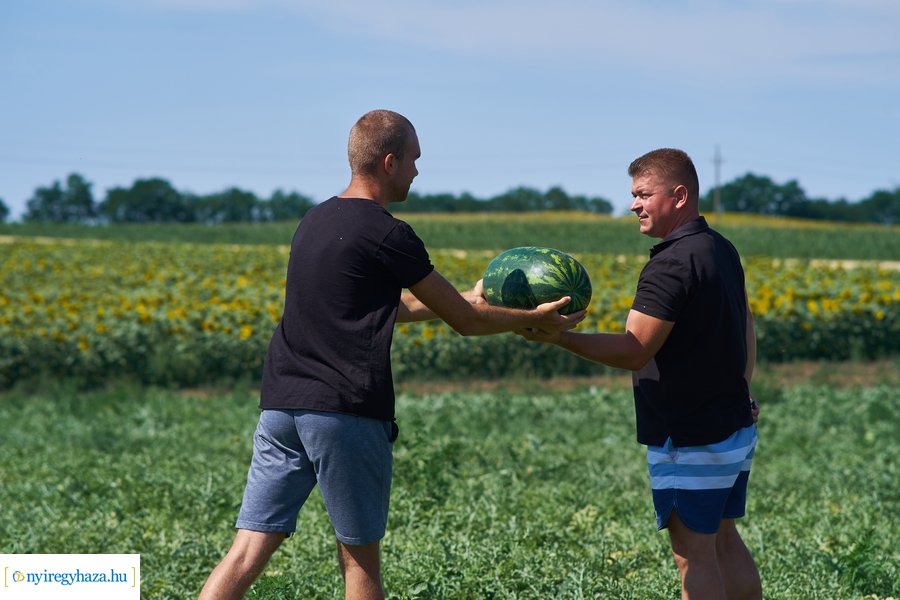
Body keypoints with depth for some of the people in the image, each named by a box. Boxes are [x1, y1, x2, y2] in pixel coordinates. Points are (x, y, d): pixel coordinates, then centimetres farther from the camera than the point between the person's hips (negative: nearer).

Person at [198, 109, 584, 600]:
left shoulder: (315, 220, 17)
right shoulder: (387, 235, -8)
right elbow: (465, 322, 0)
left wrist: (462, 299, 37)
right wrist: (535, 319, 15)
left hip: (280, 402, 7)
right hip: (345, 411, -7)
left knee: (248, 550, 2)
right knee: (359, 559, 6)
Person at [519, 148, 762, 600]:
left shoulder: (672, 265, -21)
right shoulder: (722, 250, 10)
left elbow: (634, 351, -28)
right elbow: (747, 331, 20)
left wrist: (559, 337, -33)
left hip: (690, 443, -9)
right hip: (735, 429, 9)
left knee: (694, 554, -2)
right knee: (723, 542, 17)